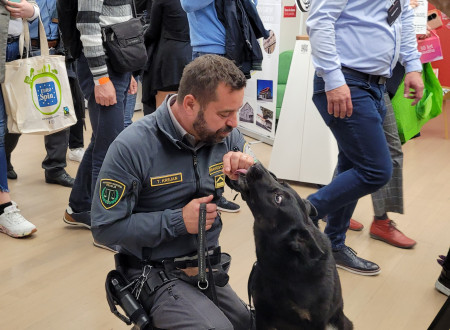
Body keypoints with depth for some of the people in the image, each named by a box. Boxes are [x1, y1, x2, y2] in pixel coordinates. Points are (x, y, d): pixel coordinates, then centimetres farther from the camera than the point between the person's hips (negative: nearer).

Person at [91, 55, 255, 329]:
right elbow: (105, 228, -15)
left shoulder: (226, 135, -5)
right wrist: (178, 221, -22)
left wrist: (250, 173, -18)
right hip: (156, 271, -6)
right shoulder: (132, 147, -19)